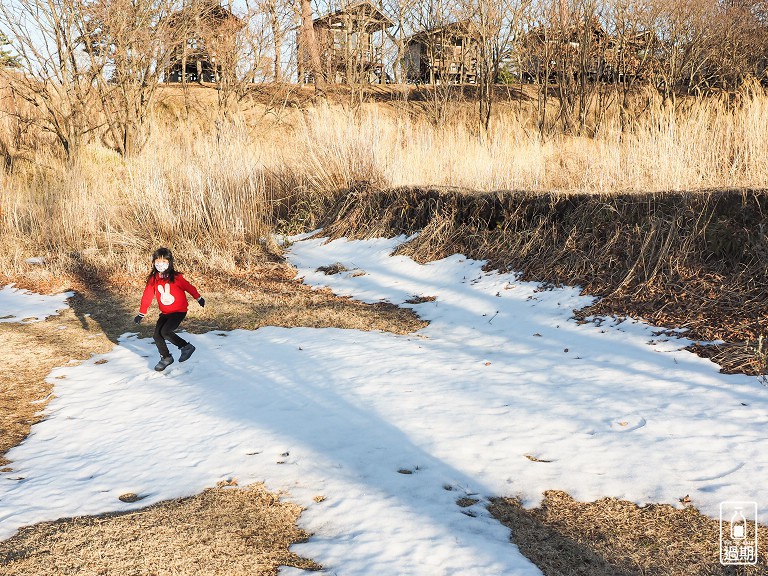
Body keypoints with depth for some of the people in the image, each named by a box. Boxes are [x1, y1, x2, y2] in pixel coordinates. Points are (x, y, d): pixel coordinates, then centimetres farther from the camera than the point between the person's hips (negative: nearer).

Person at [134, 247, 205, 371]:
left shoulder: (175, 277, -14)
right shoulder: (153, 279, -1)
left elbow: (188, 287, -1)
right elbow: (147, 297, 4)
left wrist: (198, 298, 10)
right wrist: (141, 313, 4)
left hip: (179, 311, -6)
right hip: (165, 313, 6)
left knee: (165, 332, -22)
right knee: (157, 335, -1)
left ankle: (186, 347, -3)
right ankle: (166, 358, 21)